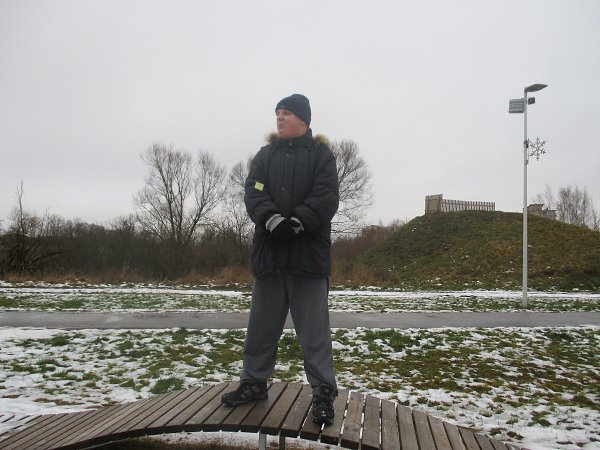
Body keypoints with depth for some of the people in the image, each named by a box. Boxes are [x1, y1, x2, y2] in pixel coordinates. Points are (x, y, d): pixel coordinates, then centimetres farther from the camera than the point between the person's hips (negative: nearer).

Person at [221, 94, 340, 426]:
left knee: (314, 328, -1)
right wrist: (274, 220, -18)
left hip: (309, 253, -4)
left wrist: (297, 222, -22)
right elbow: (253, 194, 1)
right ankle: (254, 382, 26)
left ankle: (323, 393, 7)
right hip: (269, 252, 4)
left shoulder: (321, 155, 5)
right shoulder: (264, 156, 15)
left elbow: (326, 197, -8)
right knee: (262, 324, 12)